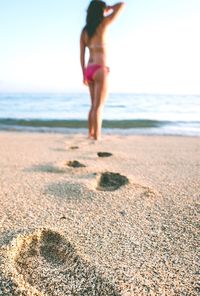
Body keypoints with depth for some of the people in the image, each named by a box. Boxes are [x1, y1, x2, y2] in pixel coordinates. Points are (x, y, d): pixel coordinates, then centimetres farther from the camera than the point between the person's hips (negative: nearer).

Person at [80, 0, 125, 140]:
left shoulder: (84, 31, 12)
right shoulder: (103, 24, -3)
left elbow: (82, 55, 10)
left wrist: (84, 75, 12)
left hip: (89, 71, 7)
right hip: (100, 71, -7)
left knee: (94, 105, 15)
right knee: (98, 106, -7)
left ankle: (91, 134, 18)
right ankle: (97, 137, -6)